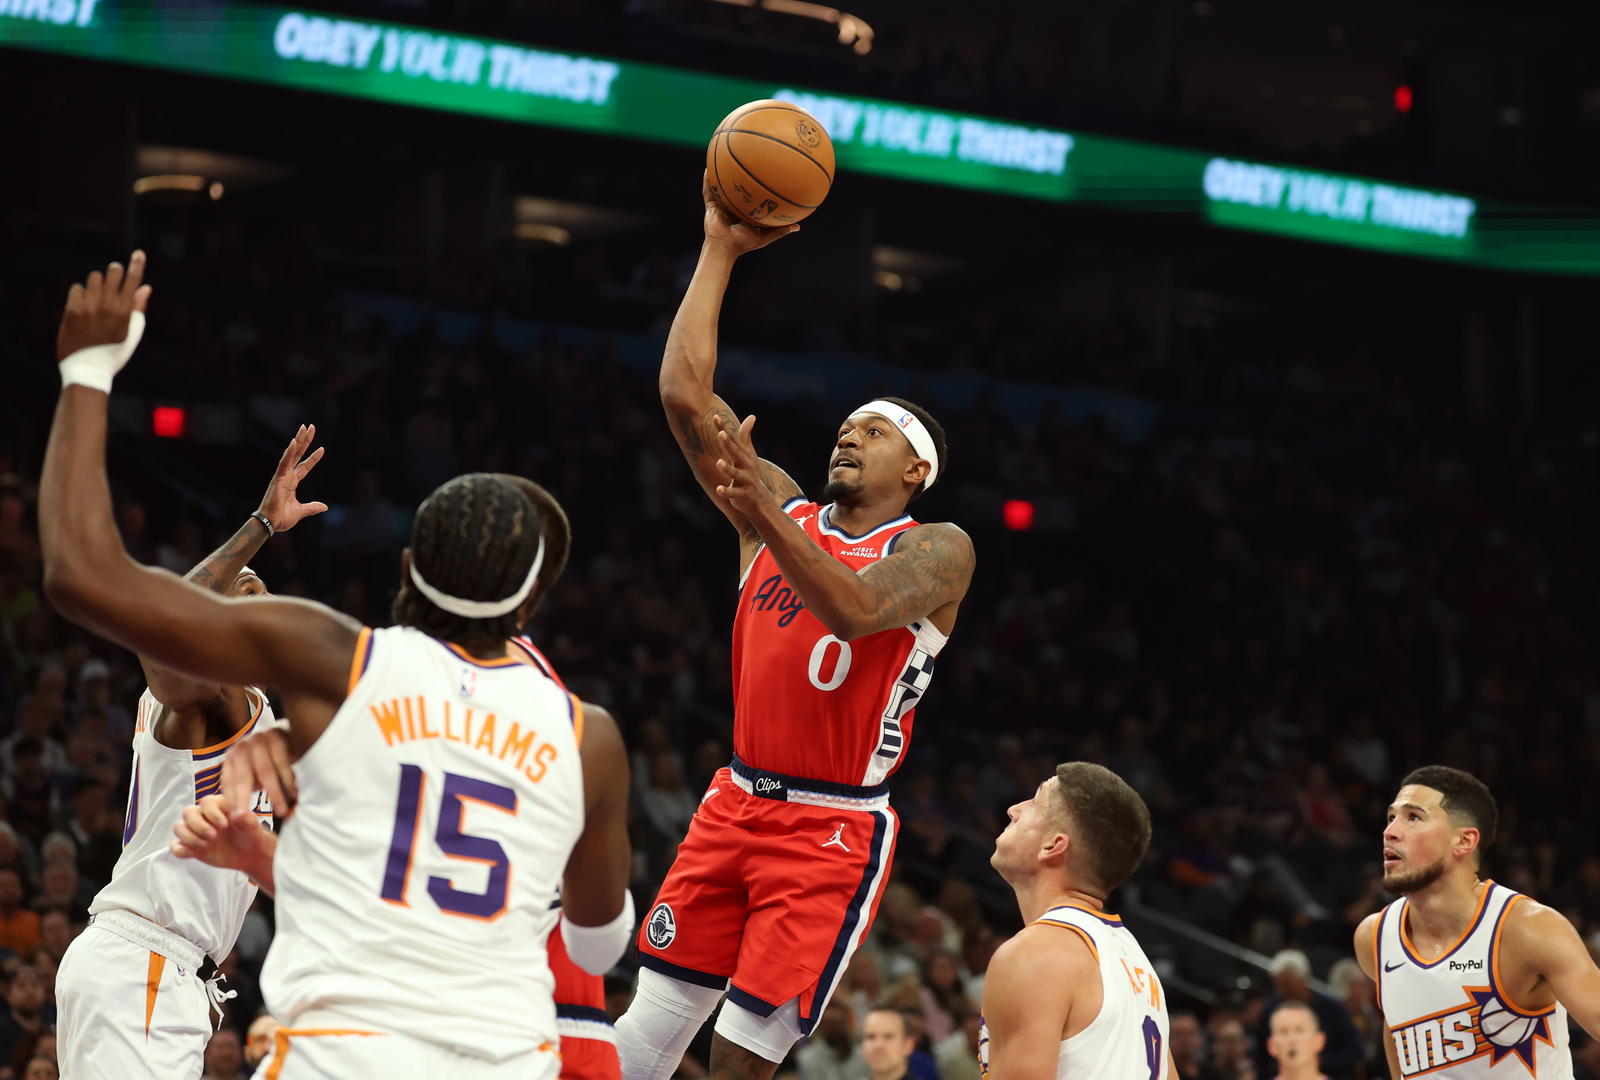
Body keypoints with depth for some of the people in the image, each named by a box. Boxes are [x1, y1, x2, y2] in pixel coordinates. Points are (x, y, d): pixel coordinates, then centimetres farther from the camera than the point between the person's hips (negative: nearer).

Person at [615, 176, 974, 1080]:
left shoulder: (937, 550, -6)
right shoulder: (786, 512, 9)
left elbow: (858, 608, -28)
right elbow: (685, 393, 2)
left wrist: (765, 518, -39)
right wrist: (721, 251, -1)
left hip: (834, 834, -5)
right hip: (737, 804, 5)